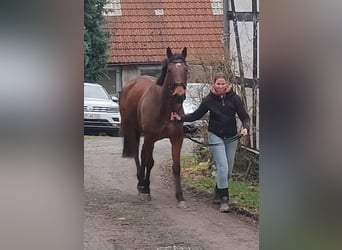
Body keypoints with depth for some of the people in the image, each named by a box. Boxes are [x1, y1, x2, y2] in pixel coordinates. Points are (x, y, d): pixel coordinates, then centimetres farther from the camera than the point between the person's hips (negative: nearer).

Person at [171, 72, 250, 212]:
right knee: (222, 168, -14)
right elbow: (196, 115, 3)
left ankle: (218, 194, 33)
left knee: (228, 170, 11)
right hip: (216, 136, -2)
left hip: (232, 137, 2)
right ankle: (224, 200, -10)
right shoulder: (209, 100, -6)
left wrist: (245, 128, -27)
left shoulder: (234, 98, -7)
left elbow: (244, 117, -7)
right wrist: (180, 118, -11)